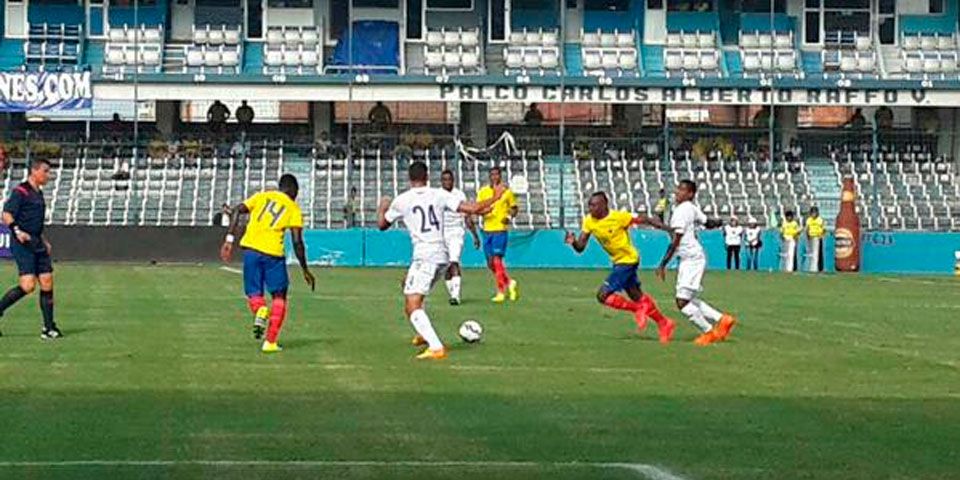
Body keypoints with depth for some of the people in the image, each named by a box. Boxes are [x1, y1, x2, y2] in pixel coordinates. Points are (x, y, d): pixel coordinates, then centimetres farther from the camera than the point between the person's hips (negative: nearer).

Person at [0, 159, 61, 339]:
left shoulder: (38, 193, 19)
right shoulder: (20, 192, -8)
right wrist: (17, 232, -28)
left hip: (37, 244, 9)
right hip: (23, 244, -9)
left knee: (47, 283, 2)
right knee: (28, 285, -17)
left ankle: (49, 328, 5)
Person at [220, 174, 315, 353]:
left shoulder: (262, 196, 15)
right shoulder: (293, 208, 7)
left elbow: (237, 211, 0)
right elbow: (297, 242, -1)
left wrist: (229, 239, -2)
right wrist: (305, 270, 7)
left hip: (250, 249, 2)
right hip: (273, 253, -2)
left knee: (254, 293, 17)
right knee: (279, 296, 15)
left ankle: (259, 310, -19)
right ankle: (270, 342, 8)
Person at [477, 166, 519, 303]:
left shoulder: (507, 191, 2)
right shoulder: (483, 192, 8)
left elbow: (514, 208, 11)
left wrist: (509, 216, -10)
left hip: (500, 230, -4)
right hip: (487, 230, 4)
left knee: (497, 259, -15)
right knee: (490, 263, 6)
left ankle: (501, 292, -12)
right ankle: (509, 282, 27)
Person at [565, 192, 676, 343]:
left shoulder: (619, 217, -23)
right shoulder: (589, 221, -6)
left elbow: (643, 220, -13)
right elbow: (580, 247, -7)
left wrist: (666, 228, -15)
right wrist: (573, 242, -29)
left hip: (628, 260, -7)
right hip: (617, 262, 7)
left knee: (603, 295, -14)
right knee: (636, 296, 18)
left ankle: (638, 309, 4)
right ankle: (664, 324, 34)